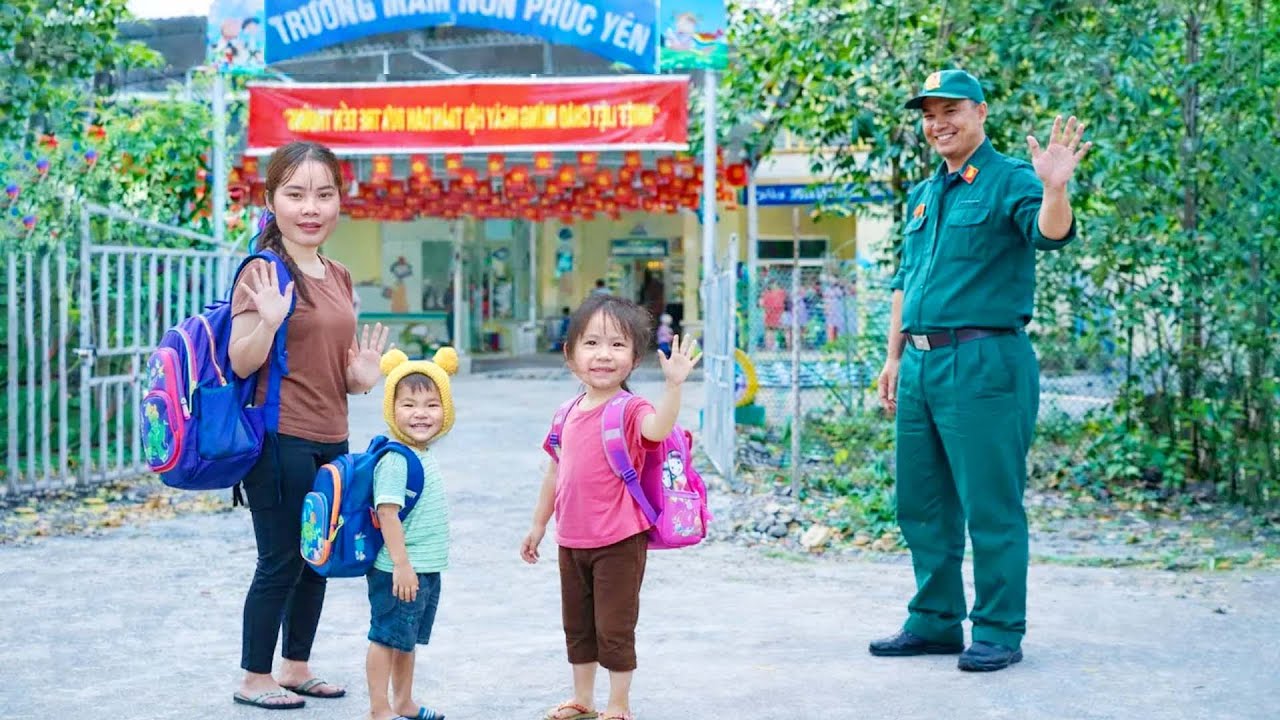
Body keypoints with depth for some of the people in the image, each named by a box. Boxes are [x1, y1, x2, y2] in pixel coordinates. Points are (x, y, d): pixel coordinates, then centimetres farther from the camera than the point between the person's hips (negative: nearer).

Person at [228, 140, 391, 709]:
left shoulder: (339, 278, 11)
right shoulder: (264, 273, -11)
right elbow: (241, 363, -14)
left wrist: (362, 375, 0)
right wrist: (269, 320, -31)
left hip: (330, 442, 8)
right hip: (280, 441, -8)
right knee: (280, 563, 0)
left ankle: (297, 667, 30)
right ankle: (254, 679, 15)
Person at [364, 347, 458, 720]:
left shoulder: (424, 455, 10)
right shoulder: (395, 460, -19)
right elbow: (387, 513, -23)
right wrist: (401, 565, -24)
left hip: (426, 569, 9)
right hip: (400, 570, -9)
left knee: (408, 639, 19)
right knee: (387, 637, 1)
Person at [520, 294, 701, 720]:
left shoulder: (631, 410, -15)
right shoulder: (569, 413, 5)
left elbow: (657, 430, -39)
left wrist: (673, 385, -53)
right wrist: (538, 525, 22)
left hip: (618, 542, -7)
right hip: (571, 541, 7)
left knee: (614, 629, 3)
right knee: (577, 626, 19)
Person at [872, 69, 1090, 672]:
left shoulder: (1010, 180, -5)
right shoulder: (922, 195, 18)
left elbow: (1051, 235, -25)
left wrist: (1055, 190, -45)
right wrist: (895, 358, 19)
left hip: (983, 365, -8)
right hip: (921, 366, 8)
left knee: (991, 506, -3)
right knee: (922, 506, 14)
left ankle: (999, 633, 6)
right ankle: (934, 622, 25)